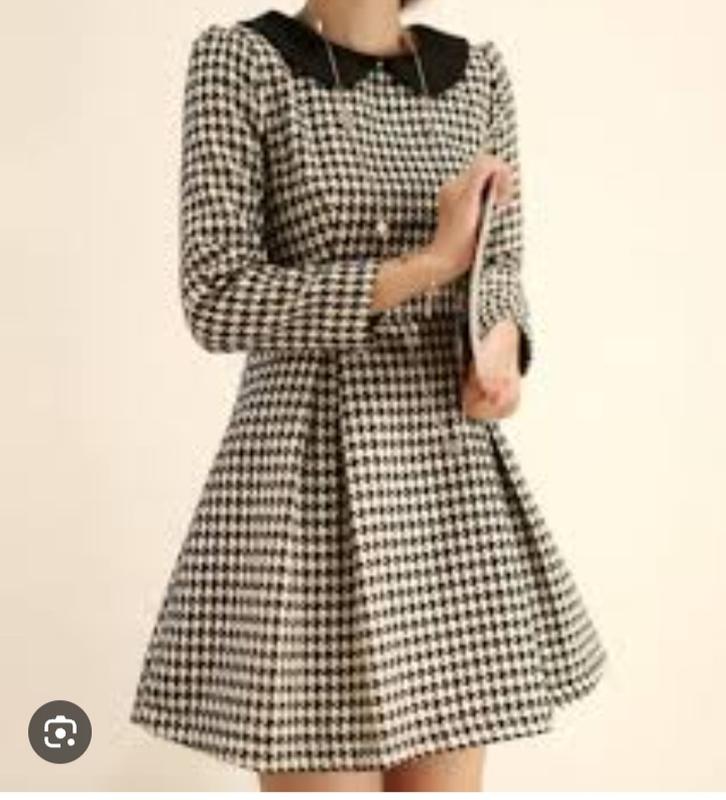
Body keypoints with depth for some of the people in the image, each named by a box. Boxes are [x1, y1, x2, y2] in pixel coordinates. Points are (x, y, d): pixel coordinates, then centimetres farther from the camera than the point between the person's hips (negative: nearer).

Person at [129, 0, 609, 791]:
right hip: (313, 470, -4)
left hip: (455, 471, 5)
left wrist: (502, 342, -8)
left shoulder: (479, 71, 10)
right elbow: (216, 299, -11)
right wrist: (427, 262, -16)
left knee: (447, 777, 10)